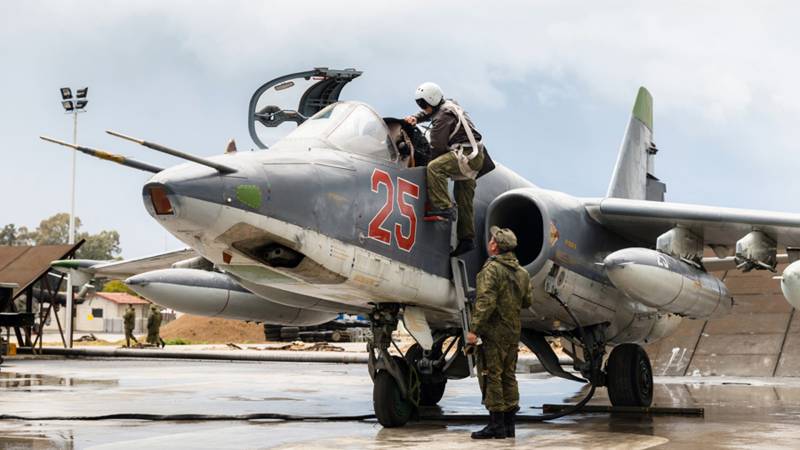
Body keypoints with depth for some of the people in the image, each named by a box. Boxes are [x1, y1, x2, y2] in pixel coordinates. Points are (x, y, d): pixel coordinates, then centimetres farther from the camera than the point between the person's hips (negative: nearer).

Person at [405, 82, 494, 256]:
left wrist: (432, 161, 2)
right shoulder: (449, 106, 20)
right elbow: (428, 114, 39)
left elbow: (437, 146, -14)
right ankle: (467, 238, 14)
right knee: (464, 200, 11)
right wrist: (415, 118, 21)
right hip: (475, 156, 11)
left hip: (466, 154, -11)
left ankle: (443, 208, -35)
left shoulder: (442, 117, -12)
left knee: (434, 168, -28)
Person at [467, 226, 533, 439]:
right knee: (508, 376, 12)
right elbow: (527, 301, 16)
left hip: (493, 332, -8)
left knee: (491, 376, -3)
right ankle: (509, 422, 16)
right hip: (513, 332, 8)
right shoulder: (522, 272, 11)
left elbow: (485, 302, -22)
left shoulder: (491, 269, -14)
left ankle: (496, 423, -4)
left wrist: (474, 329, -22)